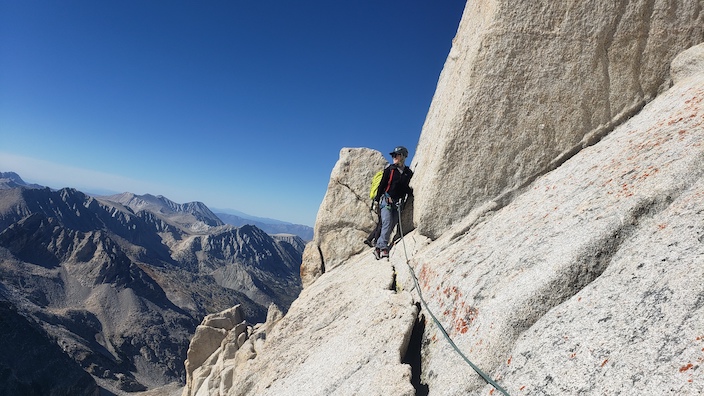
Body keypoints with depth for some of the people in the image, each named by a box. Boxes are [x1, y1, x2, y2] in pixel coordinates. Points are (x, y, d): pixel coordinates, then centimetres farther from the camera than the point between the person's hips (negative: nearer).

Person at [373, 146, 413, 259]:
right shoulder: (390, 169, 6)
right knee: (387, 223, -16)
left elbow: (409, 190, 19)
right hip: (386, 201, -3)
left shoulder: (409, 173, 12)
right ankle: (383, 248, -18)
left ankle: (378, 247, 4)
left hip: (398, 203, 3)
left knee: (391, 226, -1)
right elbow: (382, 185, 4)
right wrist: (377, 200, -1)